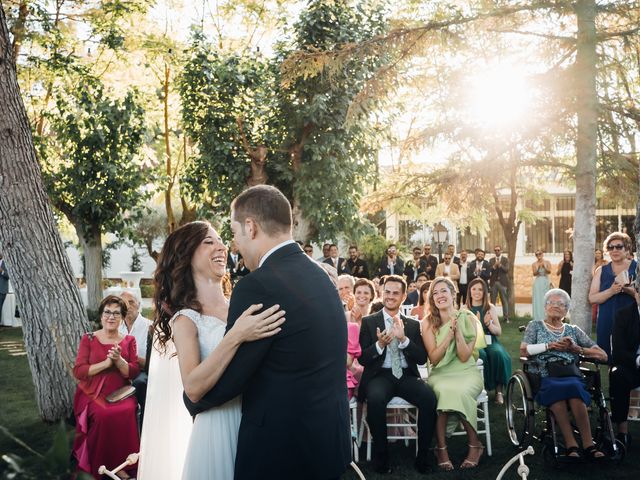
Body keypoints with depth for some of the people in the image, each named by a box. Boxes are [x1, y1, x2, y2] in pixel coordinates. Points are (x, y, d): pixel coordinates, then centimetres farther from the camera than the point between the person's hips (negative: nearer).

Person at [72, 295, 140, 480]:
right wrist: (106, 363, -16)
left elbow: (134, 373, 2)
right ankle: (100, 465, -16)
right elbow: (78, 371, -4)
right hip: (93, 393, -1)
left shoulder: (129, 340, 10)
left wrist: (119, 361, -17)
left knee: (127, 412, -31)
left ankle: (121, 464, -19)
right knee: (103, 414, -33)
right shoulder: (88, 339, 5)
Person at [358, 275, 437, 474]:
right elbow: (362, 359, 2)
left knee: (429, 397, -29)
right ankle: (381, 456, -16)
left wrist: (403, 339, -13)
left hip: (407, 375, 2)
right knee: (375, 398, -36)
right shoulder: (369, 322, 8)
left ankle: (423, 456, -12)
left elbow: (422, 359, 3)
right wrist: (379, 344, -18)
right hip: (380, 375, -2)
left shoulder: (413, 325, 14)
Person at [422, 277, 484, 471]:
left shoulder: (468, 319, -2)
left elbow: (464, 357, -9)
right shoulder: (428, 323, 0)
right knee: (443, 391, -35)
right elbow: (434, 359, -7)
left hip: (467, 373, 0)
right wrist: (449, 334, -17)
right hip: (440, 374, 0)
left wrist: (458, 330, -19)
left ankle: (475, 444, -14)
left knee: (460, 391, -35)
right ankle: (441, 448, -25)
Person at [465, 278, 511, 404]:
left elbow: (499, 332, 7)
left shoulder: (491, 308, 10)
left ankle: (499, 390, -21)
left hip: (490, 341, 1)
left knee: (498, 354, -32)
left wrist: (488, 323, -14)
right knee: (481, 355, -35)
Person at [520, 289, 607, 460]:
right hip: (544, 377, -1)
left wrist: (576, 349, 3)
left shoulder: (573, 330, 25)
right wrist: (551, 345, -3)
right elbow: (523, 351, 4)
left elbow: (603, 356, 17)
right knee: (557, 388, -38)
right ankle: (579, 444, -38)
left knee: (573, 388, -36)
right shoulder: (535, 326, 21)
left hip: (571, 376, 2)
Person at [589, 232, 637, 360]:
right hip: (607, 322, 2)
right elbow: (592, 298, 1)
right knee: (607, 357, -1)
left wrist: (628, 289, -18)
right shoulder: (602, 271, 9)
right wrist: (611, 291, -15)